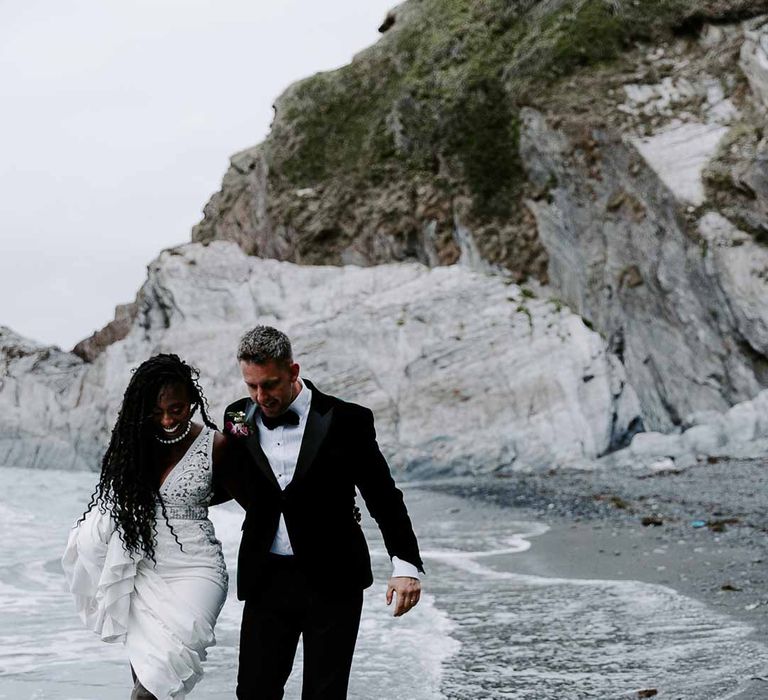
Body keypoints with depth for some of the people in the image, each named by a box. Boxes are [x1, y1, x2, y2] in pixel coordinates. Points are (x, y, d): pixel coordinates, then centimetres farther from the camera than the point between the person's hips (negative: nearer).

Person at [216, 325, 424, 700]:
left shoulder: (345, 421, -7)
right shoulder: (239, 419, 3)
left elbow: (384, 497, -5)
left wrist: (405, 564, -12)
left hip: (333, 581, -3)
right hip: (266, 581, 3)